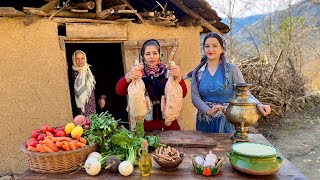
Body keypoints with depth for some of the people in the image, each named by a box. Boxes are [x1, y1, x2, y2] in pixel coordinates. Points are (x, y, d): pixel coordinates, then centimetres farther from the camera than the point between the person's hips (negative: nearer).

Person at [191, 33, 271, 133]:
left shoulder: (232, 69, -3)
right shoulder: (197, 72, 3)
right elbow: (195, 97, -6)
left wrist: (258, 104, -26)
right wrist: (208, 111, -22)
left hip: (226, 121, -2)